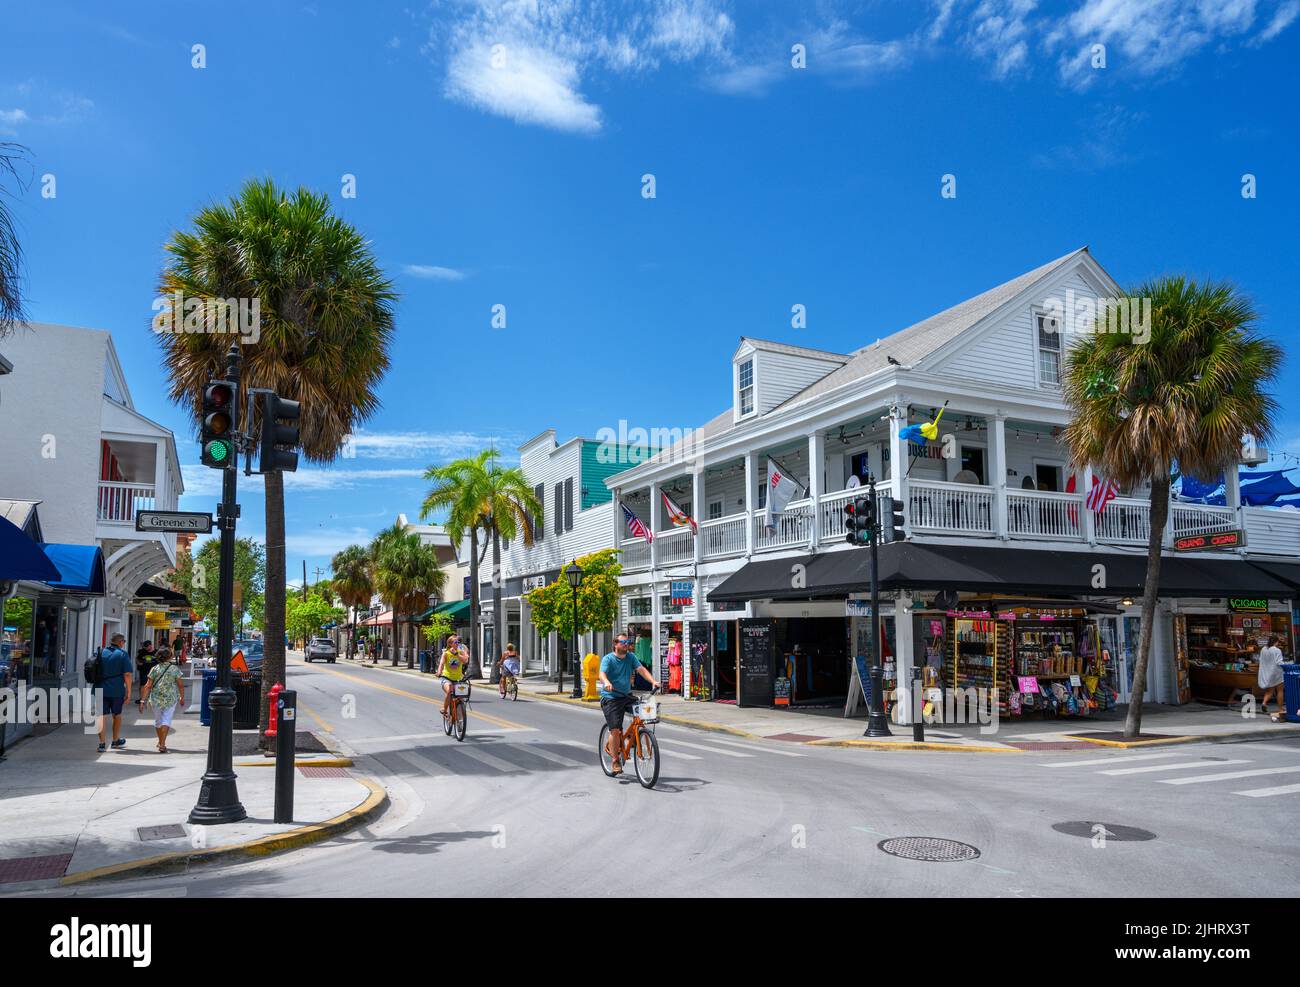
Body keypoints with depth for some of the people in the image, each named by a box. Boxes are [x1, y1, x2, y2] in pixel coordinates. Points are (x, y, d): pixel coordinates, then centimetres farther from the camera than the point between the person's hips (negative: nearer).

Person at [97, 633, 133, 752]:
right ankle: (116, 741, 28)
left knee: (102, 716, 3)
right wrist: (128, 692, -6)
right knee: (117, 715, 14)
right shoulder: (123, 654, -7)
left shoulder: (101, 653, 6)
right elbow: (127, 674, -11)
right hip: (117, 690, -2)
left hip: (101, 689, 2)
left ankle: (101, 743, -2)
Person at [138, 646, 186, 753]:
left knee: (158, 720, 19)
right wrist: (182, 698, 11)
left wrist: (142, 701, -1)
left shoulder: (154, 669, -1)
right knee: (166, 720, -1)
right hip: (171, 698, -2)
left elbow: (147, 686, -4)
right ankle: (162, 745, -12)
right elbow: (180, 685, -2)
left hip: (156, 698, 2)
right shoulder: (175, 669, -4)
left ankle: (160, 742, 36)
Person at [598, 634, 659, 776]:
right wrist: (607, 683, -47)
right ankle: (616, 761, 4)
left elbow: (641, 669, -5)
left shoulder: (630, 657, 7)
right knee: (615, 730, -12)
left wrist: (653, 681, -22)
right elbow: (602, 674, -24)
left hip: (626, 695, 5)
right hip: (611, 698, -5)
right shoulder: (608, 659, -7)